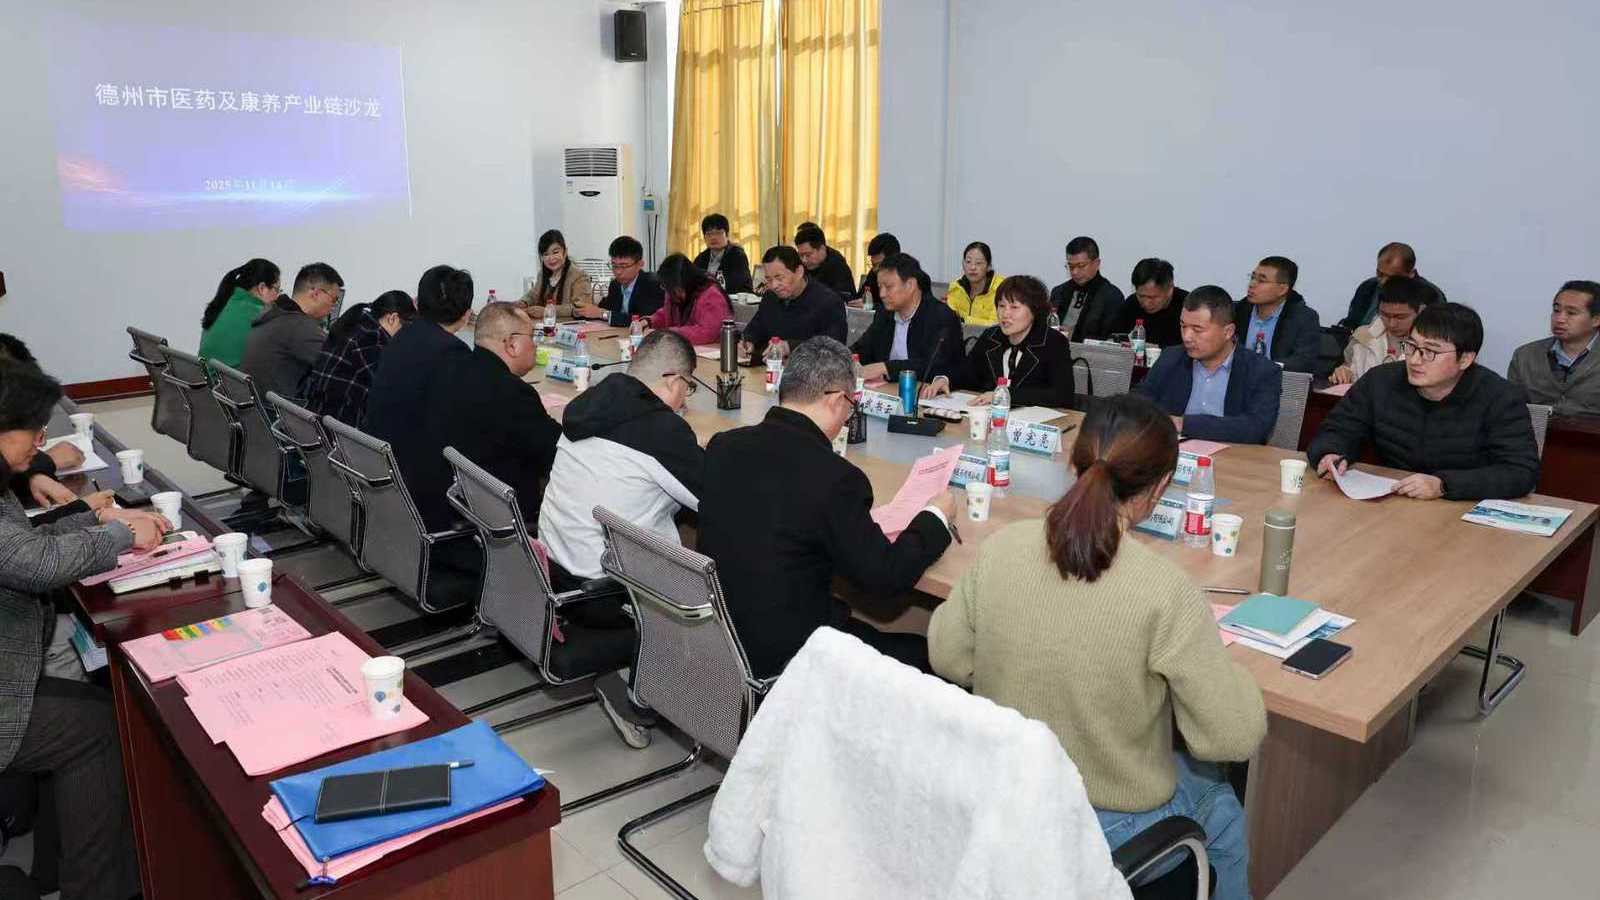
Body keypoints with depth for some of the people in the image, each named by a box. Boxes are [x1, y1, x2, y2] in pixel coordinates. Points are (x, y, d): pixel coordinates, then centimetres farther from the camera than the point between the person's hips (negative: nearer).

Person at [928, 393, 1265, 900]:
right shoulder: (1164, 592, -29)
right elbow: (1236, 738, -20)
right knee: (1222, 809, 31)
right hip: (1115, 830, -4)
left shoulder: (1001, 548, -17)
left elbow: (948, 658, -3)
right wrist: (1219, 666, -1)